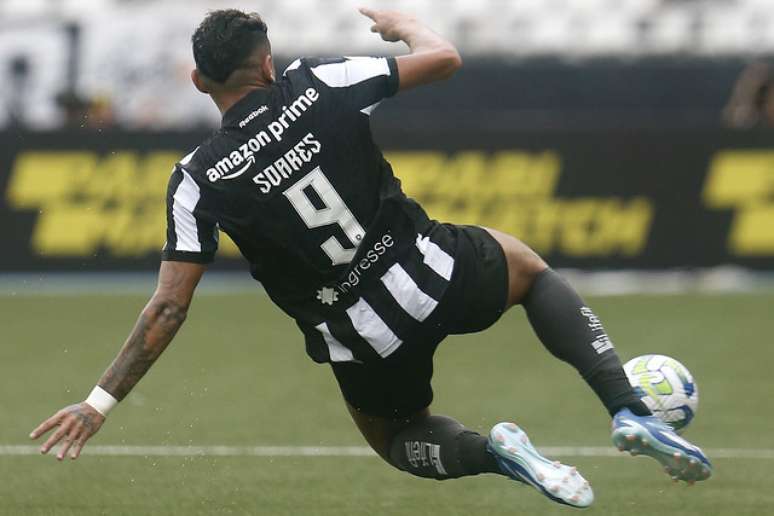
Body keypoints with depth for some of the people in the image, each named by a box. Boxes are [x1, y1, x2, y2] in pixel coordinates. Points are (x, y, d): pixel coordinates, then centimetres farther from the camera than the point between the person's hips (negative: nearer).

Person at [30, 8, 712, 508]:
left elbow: (168, 309, -7)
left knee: (394, 437, 33)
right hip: (433, 274, 0)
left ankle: (492, 453, -3)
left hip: (362, 337, 0)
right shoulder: (315, 85, -5)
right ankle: (628, 410, 13)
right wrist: (402, 25, 26)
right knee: (527, 266, 35)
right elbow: (444, 59, 3)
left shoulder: (200, 181, -5)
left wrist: (100, 402, 0)